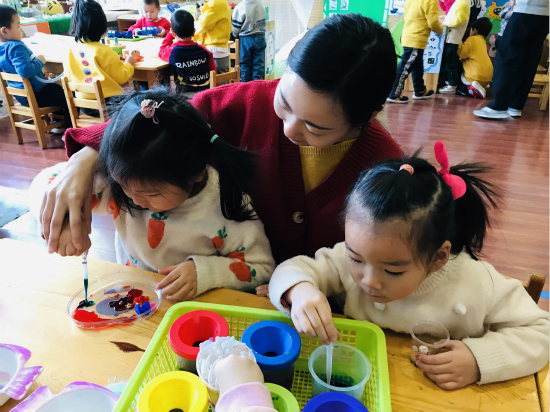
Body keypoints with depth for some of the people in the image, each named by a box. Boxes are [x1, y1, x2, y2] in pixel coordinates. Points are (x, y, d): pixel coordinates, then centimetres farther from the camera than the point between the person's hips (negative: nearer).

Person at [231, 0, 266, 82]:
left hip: (246, 39, -3)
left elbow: (236, 27, -6)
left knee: (245, 65, 6)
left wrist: (236, 36, 13)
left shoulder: (240, 7, -14)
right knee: (258, 64, 6)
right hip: (260, 38, 3)